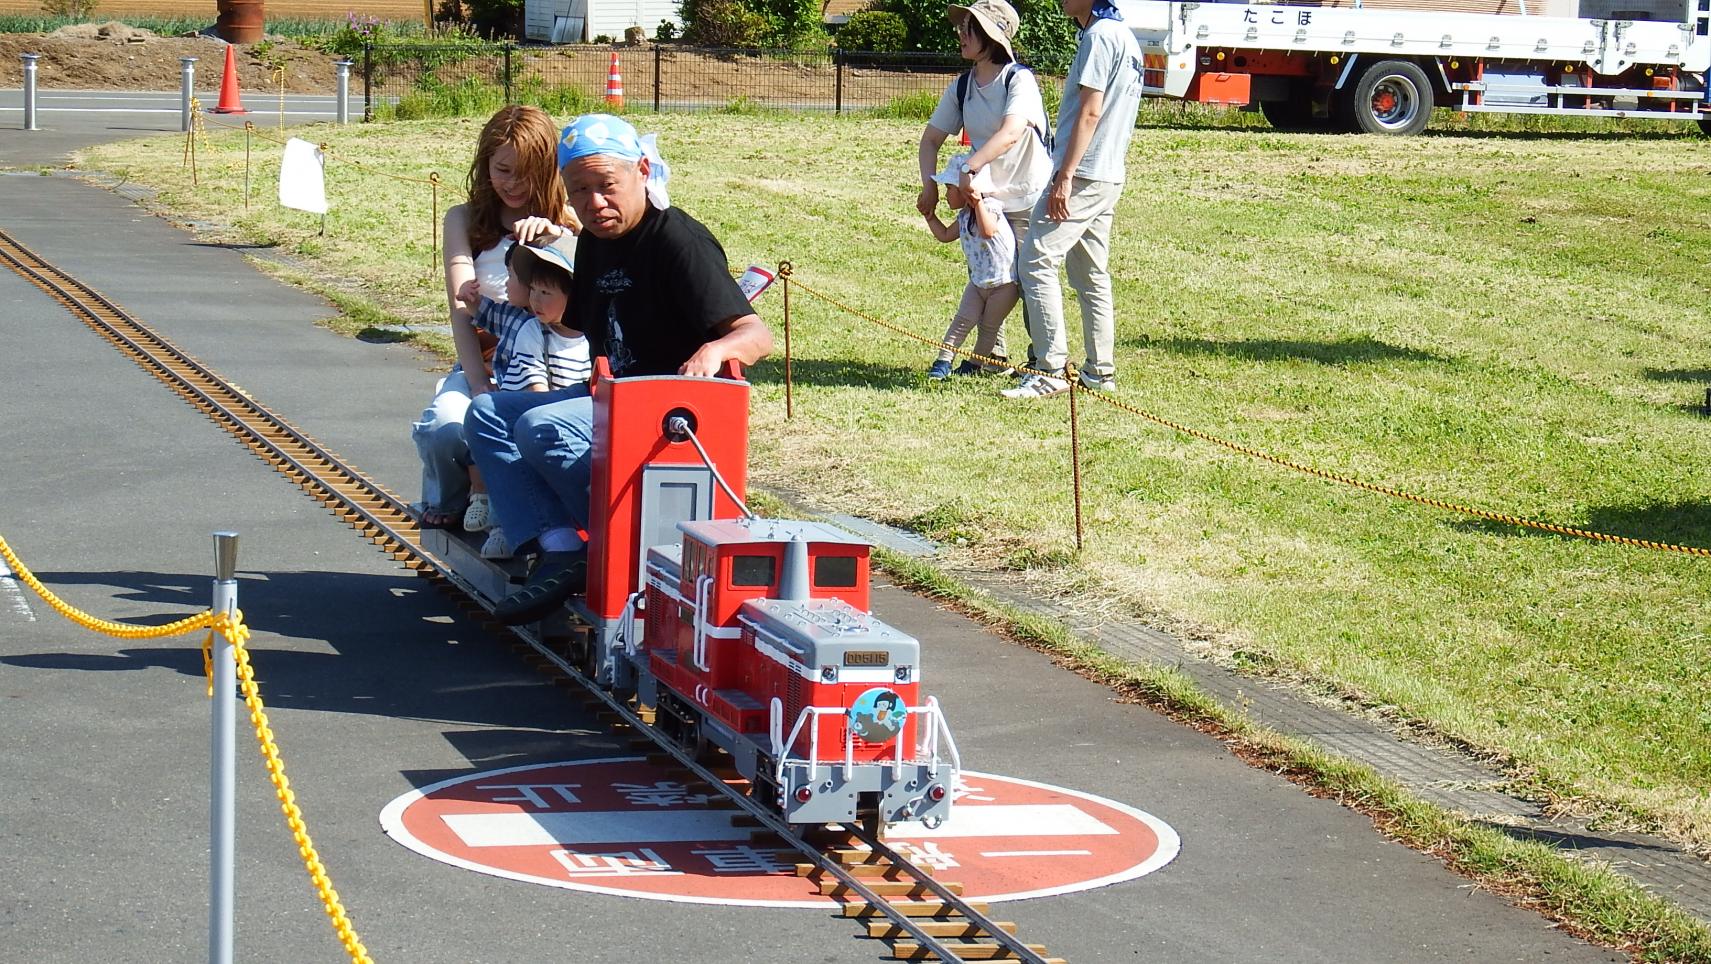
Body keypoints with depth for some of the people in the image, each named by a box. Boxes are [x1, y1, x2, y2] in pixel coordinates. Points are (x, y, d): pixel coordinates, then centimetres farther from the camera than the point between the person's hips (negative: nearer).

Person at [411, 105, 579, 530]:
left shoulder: (570, 222, 11)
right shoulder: (465, 221, 11)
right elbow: (463, 307, -1)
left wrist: (557, 237, -21)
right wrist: (480, 385, -16)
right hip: (481, 362, 1)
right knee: (442, 429, -30)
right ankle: (448, 502, 5)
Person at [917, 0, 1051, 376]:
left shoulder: (1019, 80, -18)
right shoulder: (962, 88, 3)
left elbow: (1011, 134, -33)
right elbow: (931, 138, 7)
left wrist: (968, 169, -38)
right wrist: (929, 184, -8)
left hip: (1029, 199, -7)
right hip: (986, 197, 7)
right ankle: (991, 356, 19)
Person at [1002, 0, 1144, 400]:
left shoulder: (1100, 36, -13)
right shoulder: (1125, 38, 17)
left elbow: (1090, 112, -19)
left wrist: (1065, 177, -21)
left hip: (1083, 175, -10)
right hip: (1109, 176, 10)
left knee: (1037, 260, -11)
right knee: (1090, 274, 13)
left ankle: (1052, 370, -15)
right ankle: (1100, 371, 13)